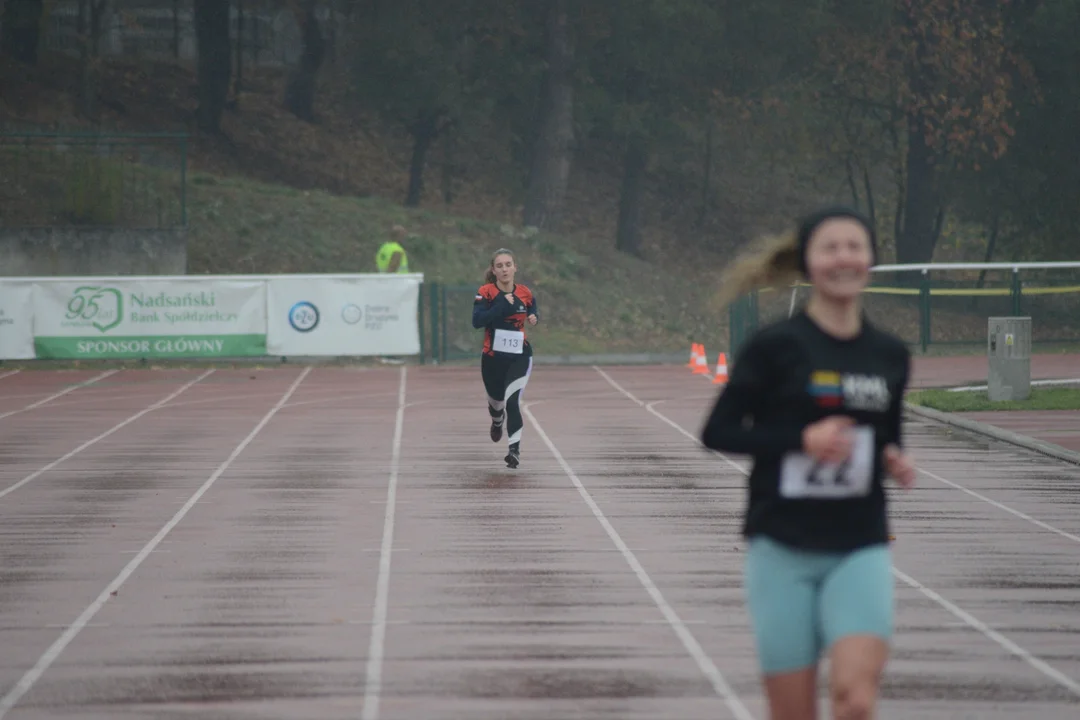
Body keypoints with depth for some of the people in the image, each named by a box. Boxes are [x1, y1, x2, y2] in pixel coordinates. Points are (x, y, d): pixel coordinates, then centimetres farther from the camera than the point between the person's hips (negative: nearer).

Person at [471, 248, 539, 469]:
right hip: (493, 358, 0)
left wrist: (534, 318, -2)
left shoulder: (525, 293, -2)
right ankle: (497, 422, 57)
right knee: (496, 401, 20)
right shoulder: (486, 292, -10)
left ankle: (515, 448, -14)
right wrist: (503, 305, -27)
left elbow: (534, 312, 21)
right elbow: (477, 321, -24)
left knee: (512, 401, -19)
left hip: (520, 357, 0)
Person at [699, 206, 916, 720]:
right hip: (783, 548, -2)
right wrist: (802, 440, -17)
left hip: (859, 548, 2)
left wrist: (895, 462, 0)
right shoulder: (776, 346, -5)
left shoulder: (890, 355, 8)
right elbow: (717, 432, -6)